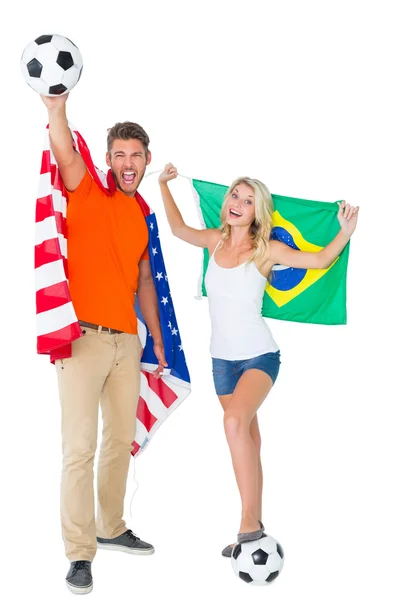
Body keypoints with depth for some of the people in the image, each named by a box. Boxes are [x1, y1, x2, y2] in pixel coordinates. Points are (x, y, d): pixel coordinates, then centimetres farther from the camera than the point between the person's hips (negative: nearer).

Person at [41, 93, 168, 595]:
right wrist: (56, 110, -42)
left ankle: (110, 528, 30)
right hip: (83, 337, -6)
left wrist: (157, 339, 21)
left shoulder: (142, 214, 15)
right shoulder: (87, 194, -2)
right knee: (80, 447, -6)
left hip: (128, 341, 6)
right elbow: (66, 156, -23)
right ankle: (79, 553, 1)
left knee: (122, 440, 14)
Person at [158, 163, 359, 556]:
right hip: (222, 358, 5)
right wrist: (164, 186, 26)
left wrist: (345, 232, -18)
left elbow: (320, 261, -2)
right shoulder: (216, 241, 5)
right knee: (247, 440, 11)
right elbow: (179, 229, 23)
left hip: (259, 356, -5)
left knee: (235, 422, -30)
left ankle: (249, 525, -27)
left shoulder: (266, 250, -7)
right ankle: (254, 524, 20)